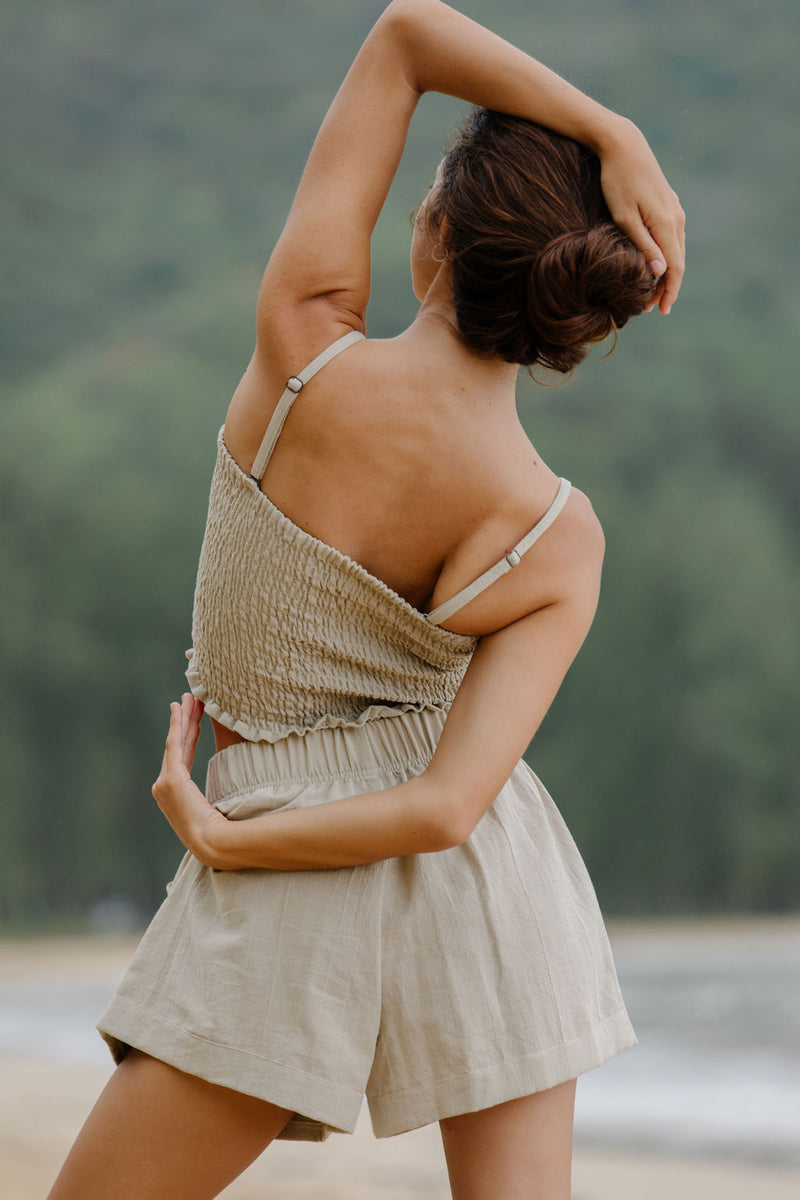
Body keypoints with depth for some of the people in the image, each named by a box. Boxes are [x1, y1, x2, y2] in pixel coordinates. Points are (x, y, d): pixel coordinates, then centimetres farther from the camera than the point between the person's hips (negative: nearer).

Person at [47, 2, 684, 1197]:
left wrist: (615, 136, -18)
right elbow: (449, 804, -21)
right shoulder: (559, 540, -15)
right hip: (492, 879, 2)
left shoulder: (306, 348, -20)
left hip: (297, 892, -2)